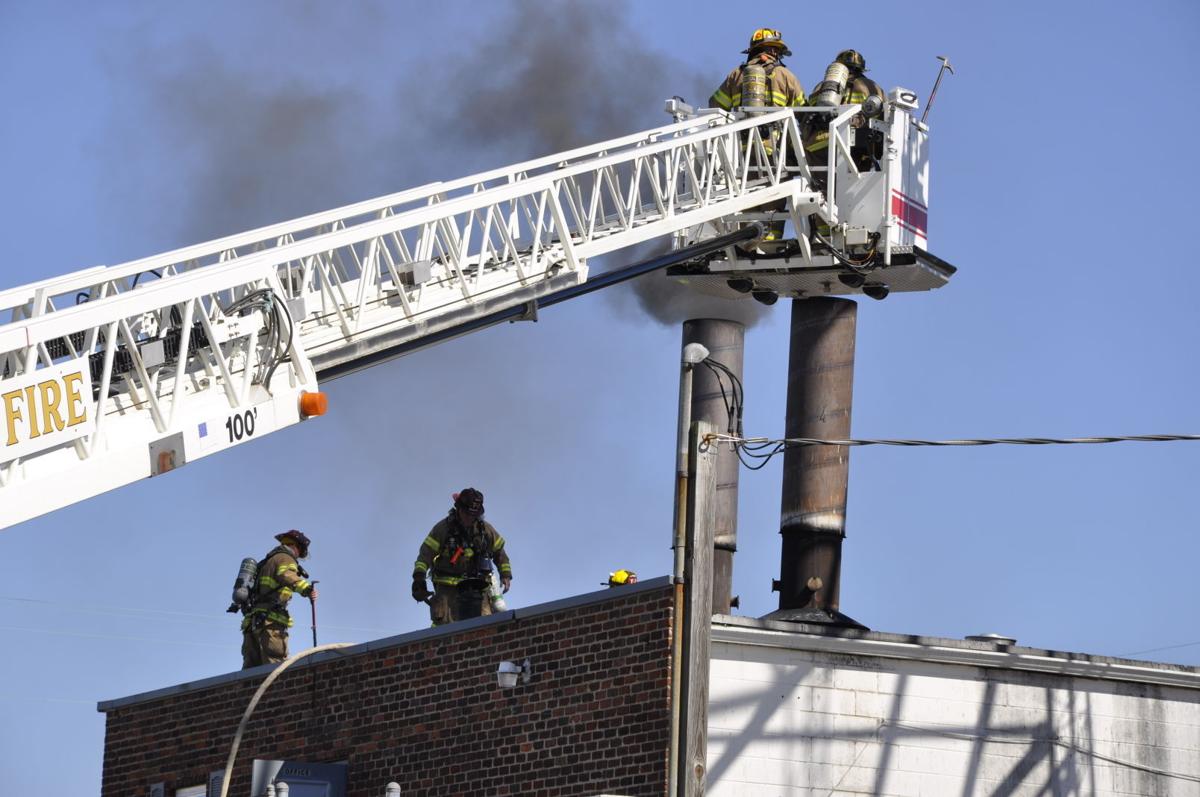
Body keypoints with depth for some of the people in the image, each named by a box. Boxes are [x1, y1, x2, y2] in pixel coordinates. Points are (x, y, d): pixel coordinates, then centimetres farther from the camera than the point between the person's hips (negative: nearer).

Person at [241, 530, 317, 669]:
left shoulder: (266, 562, 29)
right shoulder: (285, 558, 2)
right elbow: (286, 575, -23)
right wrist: (305, 588, -38)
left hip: (251, 623, 9)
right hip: (270, 621, -9)